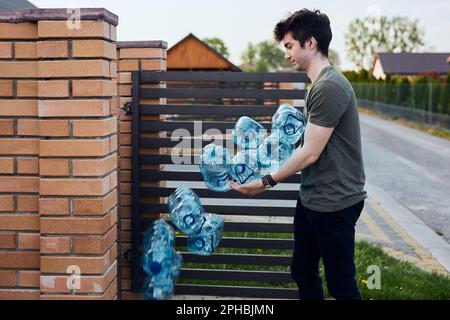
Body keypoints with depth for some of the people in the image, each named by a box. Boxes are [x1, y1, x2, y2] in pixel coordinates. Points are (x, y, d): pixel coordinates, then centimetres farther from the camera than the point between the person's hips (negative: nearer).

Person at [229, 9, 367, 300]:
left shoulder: (328, 87, -21)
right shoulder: (320, 84, 10)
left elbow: (311, 153, -19)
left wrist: (267, 182, -11)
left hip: (334, 202, -10)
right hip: (312, 198, 10)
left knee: (341, 284, 4)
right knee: (303, 273, 17)